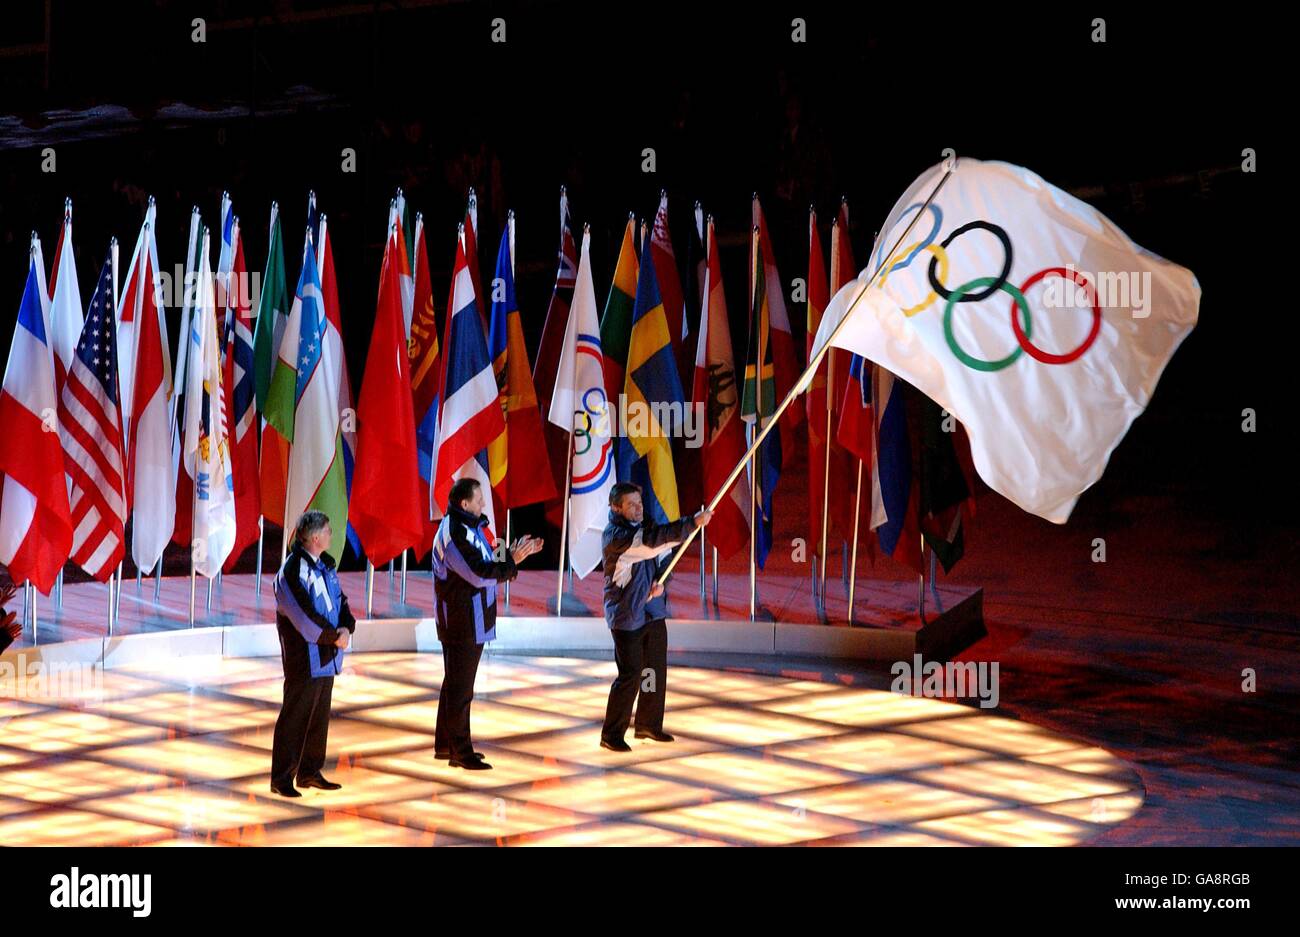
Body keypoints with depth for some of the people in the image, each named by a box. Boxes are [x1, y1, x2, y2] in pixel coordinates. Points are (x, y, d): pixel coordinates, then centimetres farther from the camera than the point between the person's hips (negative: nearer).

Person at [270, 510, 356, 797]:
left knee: (319, 717, 16)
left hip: (326, 657, 9)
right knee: (295, 717, -4)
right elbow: (303, 615, -20)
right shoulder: (293, 570, -17)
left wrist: (346, 627, -8)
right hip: (304, 658, -9)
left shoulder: (324, 565, 11)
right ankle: (281, 778, 2)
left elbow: (339, 599, 12)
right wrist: (334, 636, -13)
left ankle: (310, 772, 26)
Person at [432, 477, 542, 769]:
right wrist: (513, 560, -17)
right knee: (460, 687, -4)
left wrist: (514, 554, 1)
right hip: (463, 622, -11)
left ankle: (445, 744, 28)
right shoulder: (454, 534, -21)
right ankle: (460, 751, 2)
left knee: (455, 682, 18)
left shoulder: (469, 527, 12)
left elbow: (486, 564, 12)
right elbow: (481, 575, -24)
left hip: (471, 620, 11)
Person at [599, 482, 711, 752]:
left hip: (653, 612, 8)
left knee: (656, 670, 12)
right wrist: (693, 523, -34)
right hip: (626, 616, -8)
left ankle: (649, 724, 27)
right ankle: (611, 734, 1)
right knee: (630, 675, -8)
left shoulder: (644, 527, 9)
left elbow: (664, 556, 18)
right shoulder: (614, 536, -17)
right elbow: (653, 540, -31)